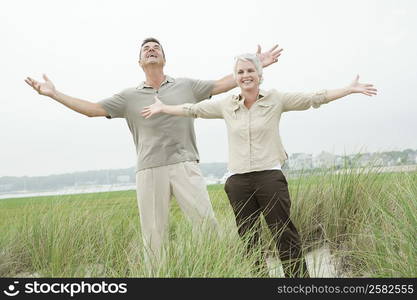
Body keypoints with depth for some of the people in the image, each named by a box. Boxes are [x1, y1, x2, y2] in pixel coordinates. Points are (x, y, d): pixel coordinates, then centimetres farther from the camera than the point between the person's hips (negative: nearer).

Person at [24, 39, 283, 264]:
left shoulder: (186, 86, 13)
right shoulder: (130, 96, 14)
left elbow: (222, 85, 12)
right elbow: (93, 109, 11)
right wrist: (54, 94, 5)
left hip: (185, 166, -1)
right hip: (149, 171, 1)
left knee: (207, 221, -10)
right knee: (153, 235, 3)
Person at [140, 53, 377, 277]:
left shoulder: (276, 99, 1)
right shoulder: (226, 105, 8)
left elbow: (315, 98, 0)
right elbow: (193, 109, 17)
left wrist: (351, 89, -4)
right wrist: (163, 108, 22)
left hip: (270, 176, -3)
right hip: (238, 181, 3)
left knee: (285, 234, -3)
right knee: (248, 239, 10)